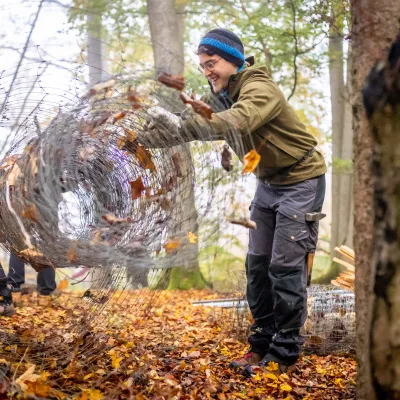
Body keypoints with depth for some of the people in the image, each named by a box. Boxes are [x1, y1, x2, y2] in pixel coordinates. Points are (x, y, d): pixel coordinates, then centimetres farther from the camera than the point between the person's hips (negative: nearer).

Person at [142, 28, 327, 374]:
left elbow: (236, 122, -43)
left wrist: (182, 127, -54)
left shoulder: (259, 89, -24)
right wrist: (153, 137, -21)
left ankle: (286, 351, 2)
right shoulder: (222, 96, 4)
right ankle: (262, 342, 16)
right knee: (257, 264, 7)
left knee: (286, 267, -7)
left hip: (301, 181, -8)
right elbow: (204, 123, -6)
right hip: (268, 183, 9)